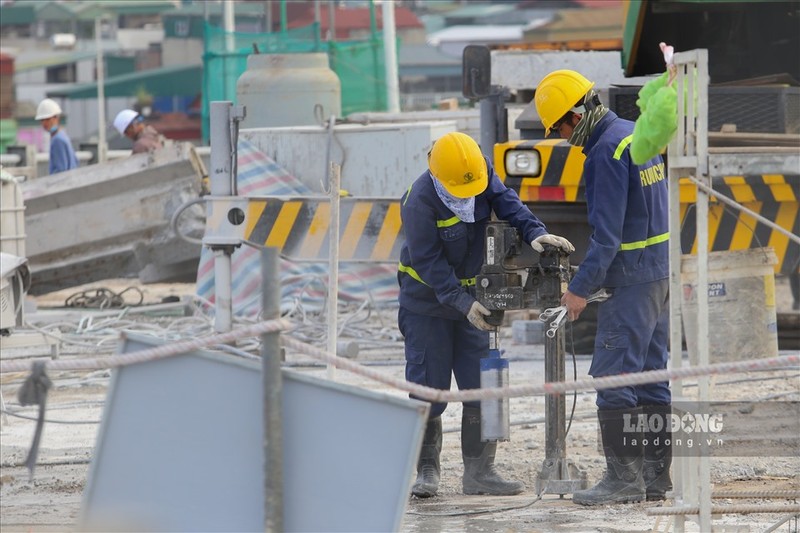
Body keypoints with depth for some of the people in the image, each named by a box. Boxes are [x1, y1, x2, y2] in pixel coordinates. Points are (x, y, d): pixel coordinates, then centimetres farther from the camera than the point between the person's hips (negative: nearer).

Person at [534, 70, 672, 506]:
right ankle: (655, 477, 13)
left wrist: (581, 288, -17)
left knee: (614, 377, -8)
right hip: (662, 274, 10)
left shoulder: (606, 154, -16)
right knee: (651, 377, 11)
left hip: (630, 281, -10)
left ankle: (624, 477, -10)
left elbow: (607, 233, -20)